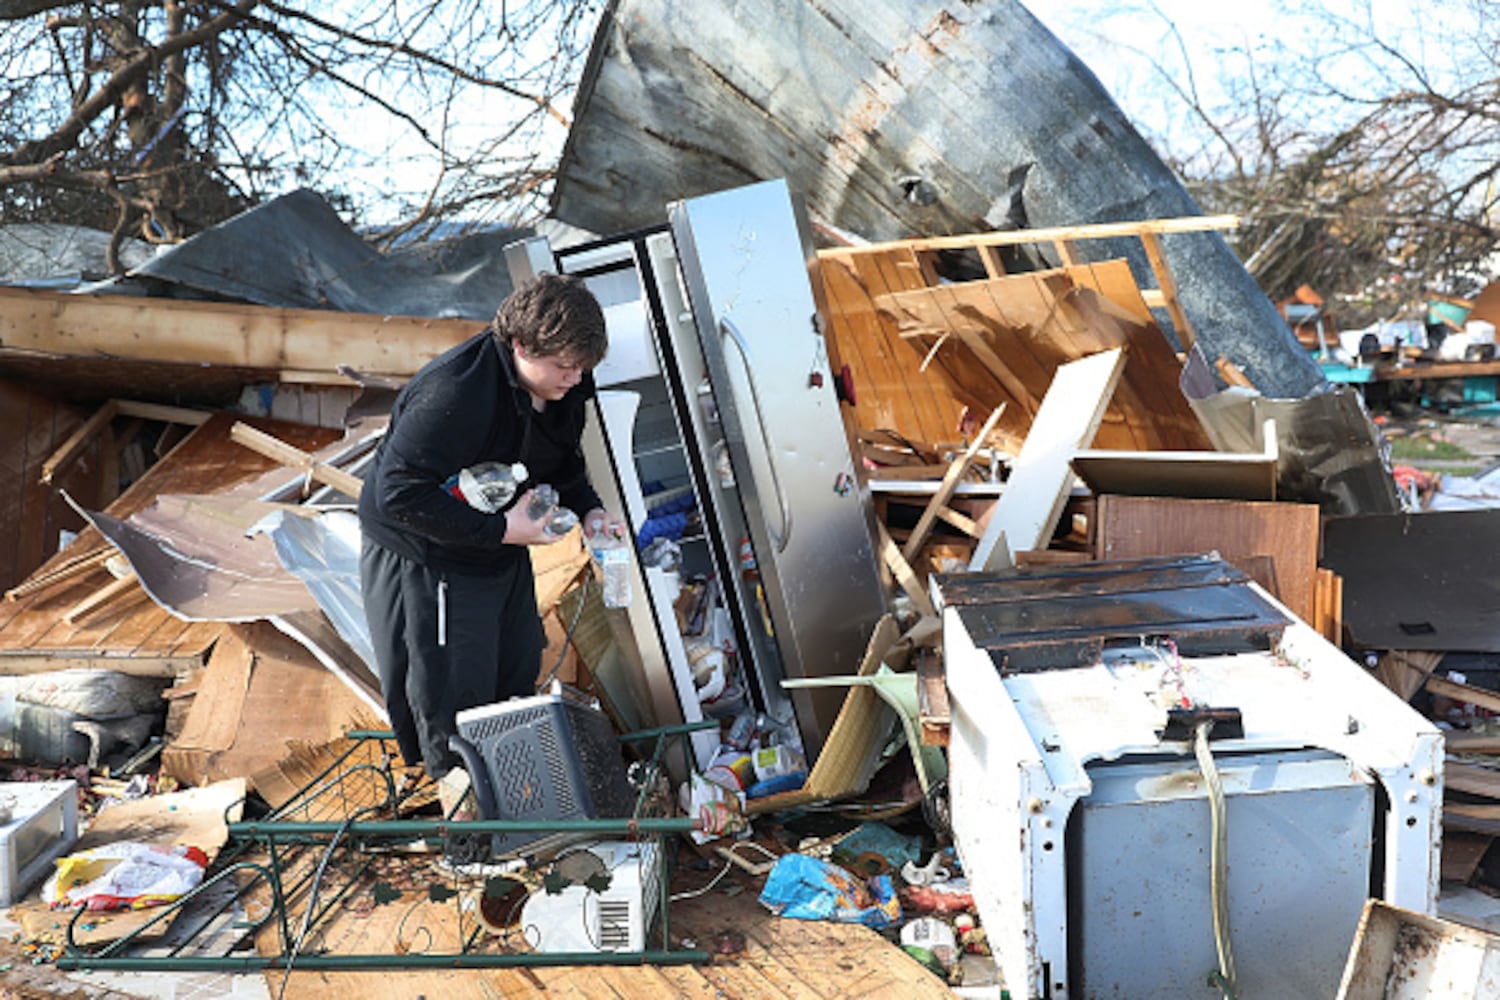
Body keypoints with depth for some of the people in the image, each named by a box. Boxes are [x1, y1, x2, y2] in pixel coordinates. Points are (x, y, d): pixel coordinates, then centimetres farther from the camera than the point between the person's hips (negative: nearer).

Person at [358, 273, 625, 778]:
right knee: (454, 708, 2)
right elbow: (398, 494, -33)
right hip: (424, 560, -8)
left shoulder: (561, 386, -7)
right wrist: (500, 530, -32)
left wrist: (588, 510, -8)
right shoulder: (453, 393, -34)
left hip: (502, 550, 8)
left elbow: (562, 461, 11)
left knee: (519, 676, 21)